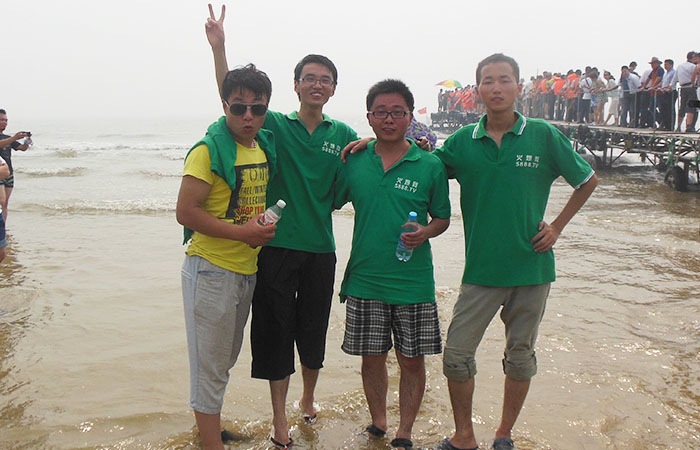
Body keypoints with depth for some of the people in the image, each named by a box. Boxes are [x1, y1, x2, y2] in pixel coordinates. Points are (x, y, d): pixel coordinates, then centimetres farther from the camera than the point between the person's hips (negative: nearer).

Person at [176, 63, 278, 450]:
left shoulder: (266, 145, 7)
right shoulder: (208, 150, -14)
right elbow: (185, 212, -19)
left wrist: (267, 227, 5)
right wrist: (241, 232, -21)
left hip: (249, 269, 8)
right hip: (211, 269, -7)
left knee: (226, 357, 21)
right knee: (210, 365, 1)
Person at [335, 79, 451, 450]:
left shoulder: (430, 166, -3)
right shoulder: (354, 162, 3)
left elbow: (443, 217, 4)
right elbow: (329, 203, 14)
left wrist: (425, 232, -14)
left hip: (413, 282, -1)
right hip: (365, 279, 2)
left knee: (411, 360, 6)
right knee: (372, 357, 12)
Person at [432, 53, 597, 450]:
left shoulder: (543, 135, -4)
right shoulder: (463, 141, 0)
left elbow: (588, 180, 8)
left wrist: (558, 226, 2)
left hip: (531, 266, 0)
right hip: (481, 268, 1)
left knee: (521, 355, 11)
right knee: (456, 354, -1)